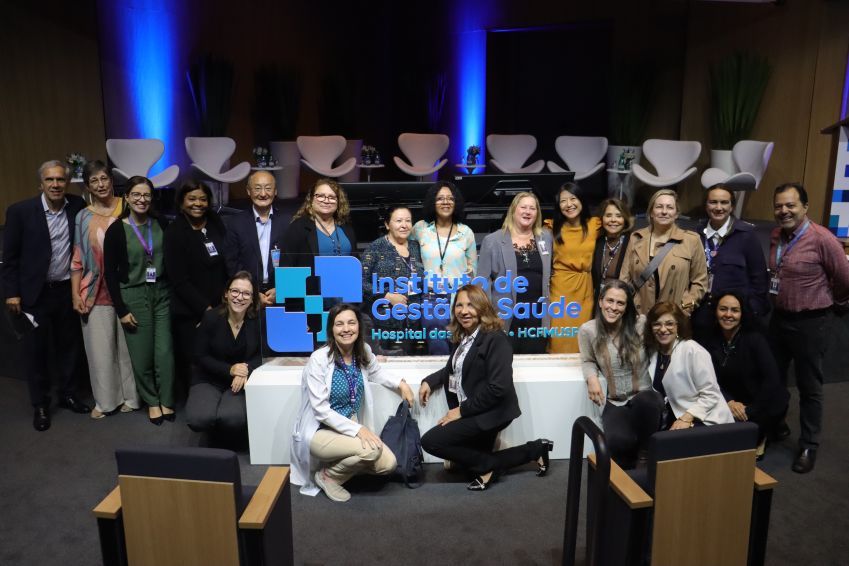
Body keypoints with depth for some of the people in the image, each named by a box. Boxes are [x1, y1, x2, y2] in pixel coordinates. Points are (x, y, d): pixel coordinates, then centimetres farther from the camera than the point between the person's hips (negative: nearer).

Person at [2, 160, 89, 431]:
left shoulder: (78, 206, -3)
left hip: (68, 290, 3)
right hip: (34, 293, -2)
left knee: (69, 346, 14)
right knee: (35, 351, 8)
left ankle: (68, 394, 32)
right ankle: (40, 405, 23)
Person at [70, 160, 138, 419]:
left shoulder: (127, 208, 1)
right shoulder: (83, 218, 5)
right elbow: (77, 259, 6)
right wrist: (75, 294, -1)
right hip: (96, 292, 1)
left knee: (127, 345, 7)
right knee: (100, 348, 6)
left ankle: (129, 396, 22)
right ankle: (104, 400, 20)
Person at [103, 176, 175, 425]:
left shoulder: (161, 224, 2)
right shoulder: (116, 230, -6)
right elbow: (110, 273, -4)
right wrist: (121, 310, -7)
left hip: (162, 293, 2)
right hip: (133, 296, -2)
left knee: (165, 352, 0)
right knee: (142, 355, 5)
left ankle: (167, 400, 18)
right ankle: (151, 401, 24)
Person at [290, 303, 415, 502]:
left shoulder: (363, 352, -2)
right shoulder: (319, 359, -20)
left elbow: (376, 372, 22)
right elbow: (320, 410, -21)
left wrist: (401, 383, 5)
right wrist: (357, 430, -26)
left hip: (350, 426, 6)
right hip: (320, 431, -6)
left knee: (388, 464, -12)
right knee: (372, 451, -28)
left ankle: (339, 465, 13)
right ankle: (328, 475, -1)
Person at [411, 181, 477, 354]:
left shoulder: (466, 232, 5)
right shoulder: (420, 228, 3)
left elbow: (473, 266, 14)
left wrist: (470, 272, -5)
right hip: (431, 297, -1)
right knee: (438, 346, -7)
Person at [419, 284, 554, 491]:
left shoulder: (495, 338, -19)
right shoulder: (463, 337, 9)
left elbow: (498, 388, -26)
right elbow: (453, 369, 22)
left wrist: (461, 410, -20)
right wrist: (429, 381, 2)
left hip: (490, 413, -9)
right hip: (473, 413, 9)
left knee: (430, 441, -14)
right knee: (478, 460, 19)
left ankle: (488, 466, 2)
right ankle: (534, 450, 24)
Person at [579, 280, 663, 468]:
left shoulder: (641, 324, -8)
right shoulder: (588, 330, -6)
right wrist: (592, 378, -8)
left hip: (645, 396, 0)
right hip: (614, 402, 0)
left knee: (645, 402, -40)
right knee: (618, 442, -31)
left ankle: (645, 456, -10)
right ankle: (626, 471, 9)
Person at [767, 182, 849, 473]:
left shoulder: (822, 238, -19)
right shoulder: (776, 236, 2)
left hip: (811, 322, -6)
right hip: (779, 317, 6)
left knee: (809, 386, 7)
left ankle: (809, 445, 23)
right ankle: (776, 426, 38)